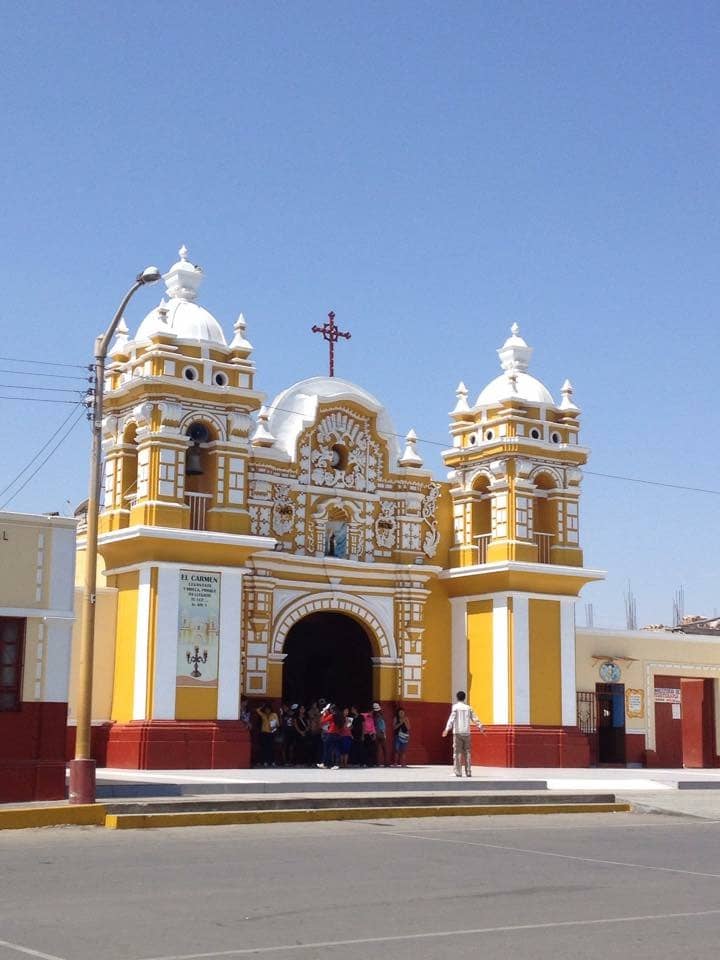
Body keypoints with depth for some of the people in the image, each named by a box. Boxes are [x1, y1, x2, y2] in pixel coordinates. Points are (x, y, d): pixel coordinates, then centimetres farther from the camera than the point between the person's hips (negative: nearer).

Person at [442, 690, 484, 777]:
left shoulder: (455, 707, -2)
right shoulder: (468, 707, 9)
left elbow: (452, 718, -13)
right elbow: (474, 719, 9)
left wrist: (447, 729, -19)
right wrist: (481, 727, 19)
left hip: (457, 732, -3)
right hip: (467, 732, 3)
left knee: (457, 752, -1)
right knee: (467, 752, 7)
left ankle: (458, 772, -7)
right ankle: (468, 772, 4)